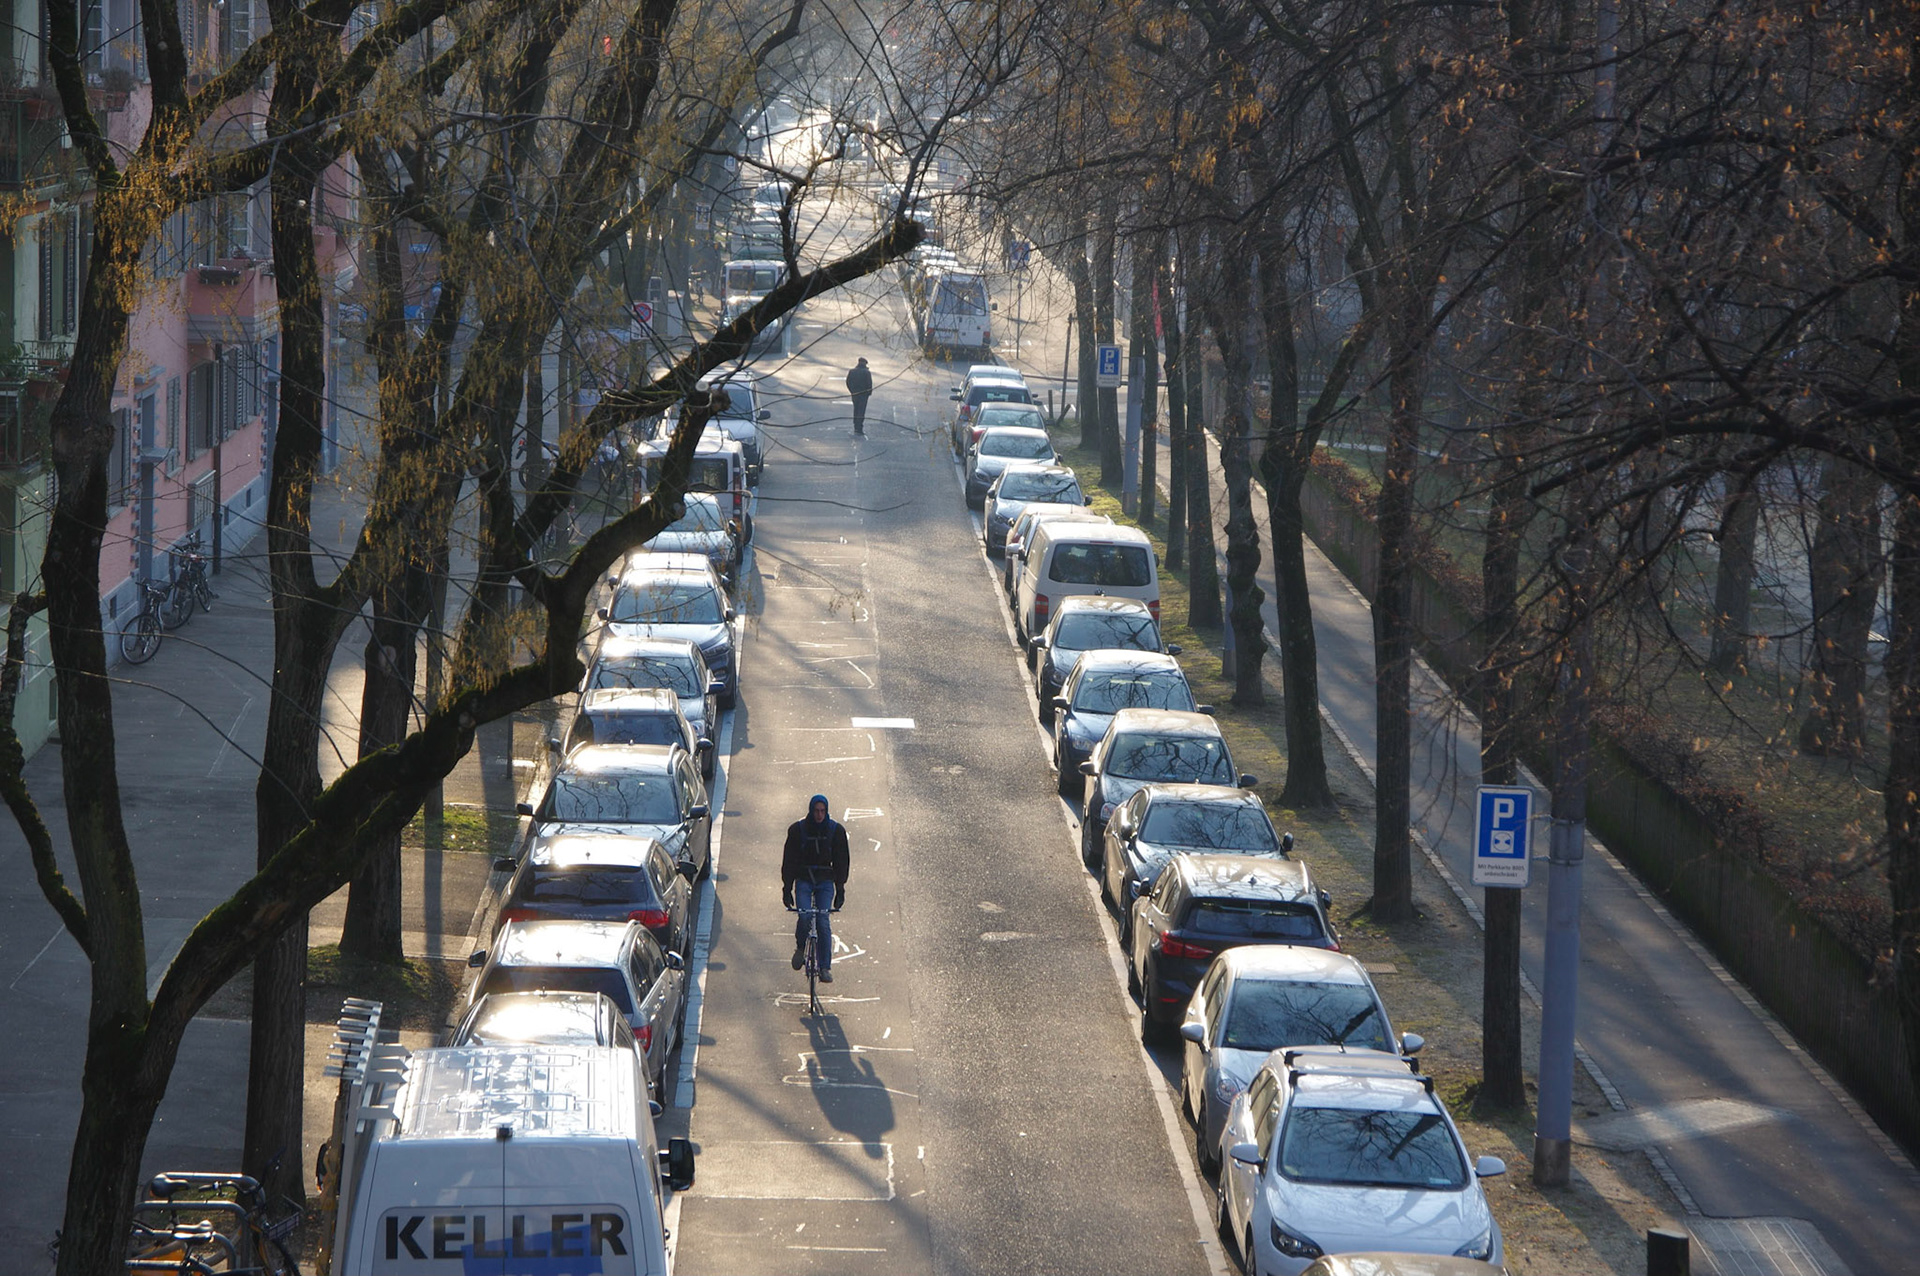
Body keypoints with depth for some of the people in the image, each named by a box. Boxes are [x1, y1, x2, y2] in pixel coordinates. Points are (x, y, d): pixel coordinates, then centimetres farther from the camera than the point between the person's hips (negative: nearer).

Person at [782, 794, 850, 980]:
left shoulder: (836, 830, 0)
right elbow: (789, 860, 1)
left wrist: (840, 890, 1)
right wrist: (787, 889, -3)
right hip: (804, 880, 0)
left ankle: (825, 967, -6)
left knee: (823, 921, -11)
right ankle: (800, 948, 10)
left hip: (825, 881, 0)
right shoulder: (798, 830, -2)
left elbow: (841, 860, 5)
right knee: (804, 917, -20)